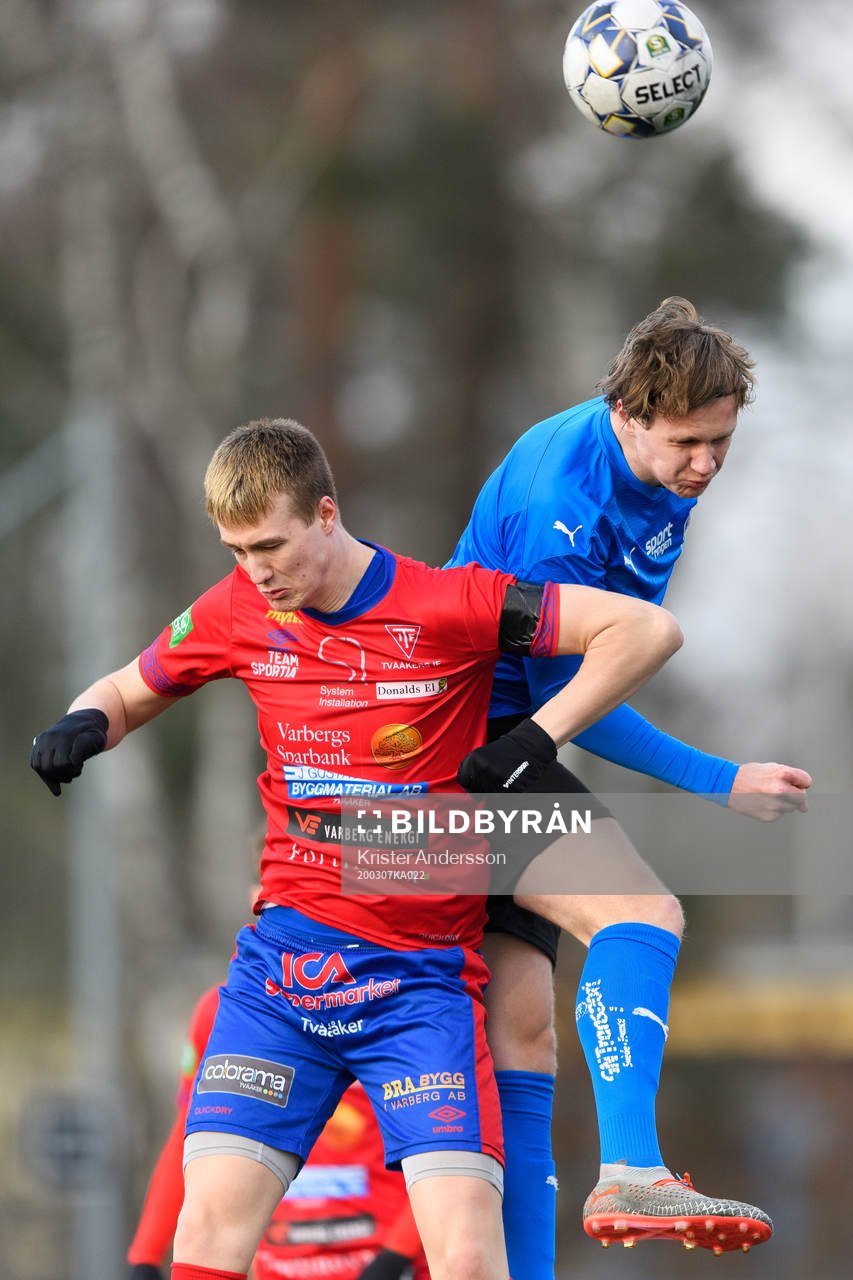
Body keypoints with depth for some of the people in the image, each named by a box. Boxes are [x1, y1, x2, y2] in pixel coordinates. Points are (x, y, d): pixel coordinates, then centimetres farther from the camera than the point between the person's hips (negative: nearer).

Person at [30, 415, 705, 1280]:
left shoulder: (448, 607, -9)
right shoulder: (239, 611, 4)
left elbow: (648, 629, -9)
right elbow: (128, 692, 21)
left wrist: (536, 740, -14)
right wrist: (83, 725, -2)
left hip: (423, 974, -3)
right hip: (285, 950, 3)